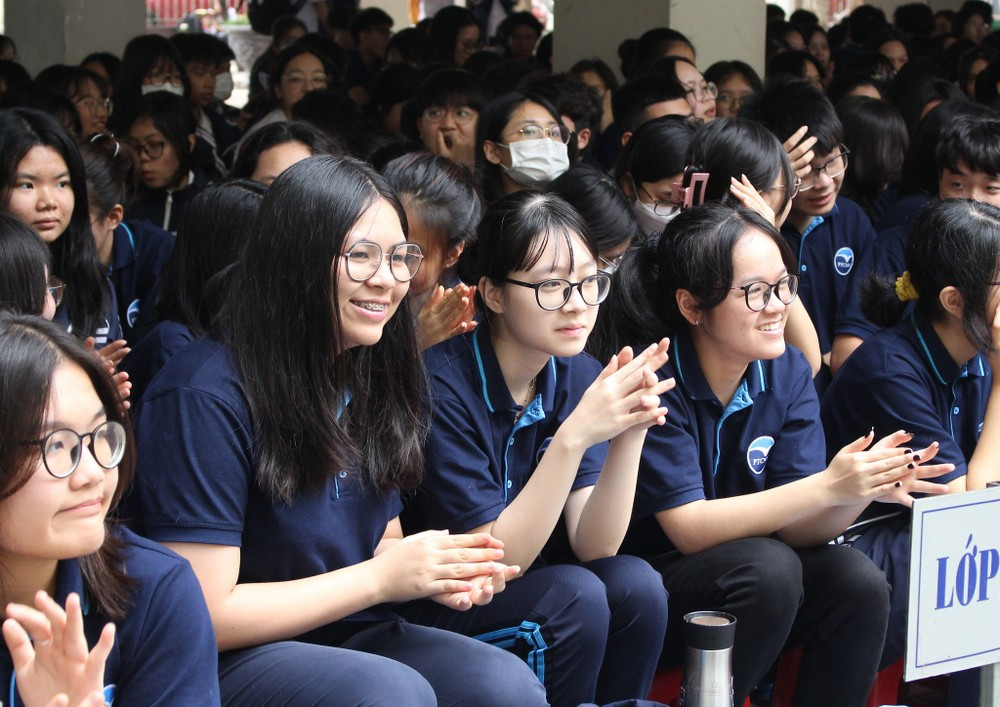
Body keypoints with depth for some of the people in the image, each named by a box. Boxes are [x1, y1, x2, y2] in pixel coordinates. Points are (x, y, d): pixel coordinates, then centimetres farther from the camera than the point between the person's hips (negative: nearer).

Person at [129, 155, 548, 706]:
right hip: (235, 658, -7)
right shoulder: (207, 395, -17)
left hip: (356, 637, 7)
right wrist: (381, 577, -16)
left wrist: (438, 571, -7)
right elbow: (204, 614, -18)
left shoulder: (371, 380, 9)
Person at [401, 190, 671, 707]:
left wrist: (630, 435, -25)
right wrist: (573, 437, -32)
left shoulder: (580, 378, -2)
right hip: (435, 614, -6)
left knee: (635, 585, -20)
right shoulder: (442, 386, -20)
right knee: (574, 596, -27)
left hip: (531, 595, 6)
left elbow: (592, 546, -9)